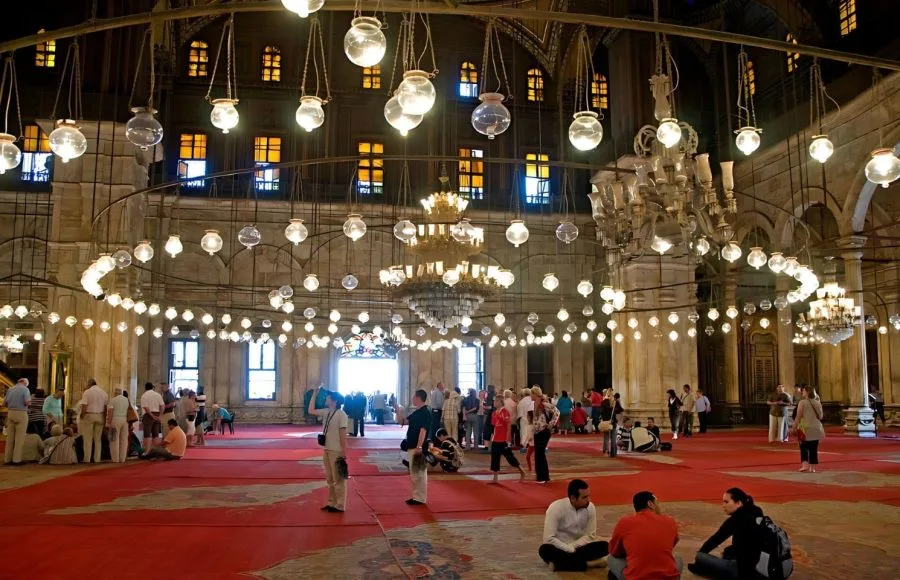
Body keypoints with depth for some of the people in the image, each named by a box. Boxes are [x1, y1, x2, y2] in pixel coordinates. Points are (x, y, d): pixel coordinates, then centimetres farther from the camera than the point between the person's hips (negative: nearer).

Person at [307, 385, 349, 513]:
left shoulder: (341, 415, -15)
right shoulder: (326, 412, 7)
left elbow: (343, 434, -17)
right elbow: (311, 411, 13)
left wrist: (344, 452, -18)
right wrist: (315, 394, 8)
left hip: (337, 451, -8)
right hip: (327, 450, 8)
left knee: (339, 479, 1)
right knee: (329, 479, 16)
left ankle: (340, 506, 8)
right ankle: (332, 503, 26)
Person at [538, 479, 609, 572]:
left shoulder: (590, 507, -9)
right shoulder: (556, 508, -19)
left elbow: (590, 536, -4)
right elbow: (548, 539, -20)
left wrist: (572, 547, -18)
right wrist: (569, 549, -24)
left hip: (578, 547, 3)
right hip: (560, 549, -3)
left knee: (604, 546, -21)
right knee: (545, 550, -35)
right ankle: (586, 563, -29)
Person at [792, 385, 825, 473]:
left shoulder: (802, 402, -9)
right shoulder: (817, 403, 7)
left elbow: (798, 416, -13)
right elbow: (820, 417, 13)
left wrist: (794, 426, -6)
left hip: (806, 428, -4)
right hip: (816, 429, 4)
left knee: (804, 447, 7)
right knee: (814, 448, 8)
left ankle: (805, 465, -5)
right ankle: (812, 467, 8)